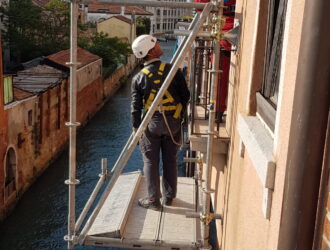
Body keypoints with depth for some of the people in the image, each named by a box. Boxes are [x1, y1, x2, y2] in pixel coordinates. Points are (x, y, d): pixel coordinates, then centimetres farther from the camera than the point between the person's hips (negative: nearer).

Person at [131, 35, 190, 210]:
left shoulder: (138, 78, -7)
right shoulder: (173, 70, -8)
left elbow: (136, 107, -4)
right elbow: (185, 95, -1)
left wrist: (136, 129, 5)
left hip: (151, 124, -1)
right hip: (172, 123, 1)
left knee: (151, 162, 10)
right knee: (170, 161, 14)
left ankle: (153, 200, 15)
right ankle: (168, 197, 27)